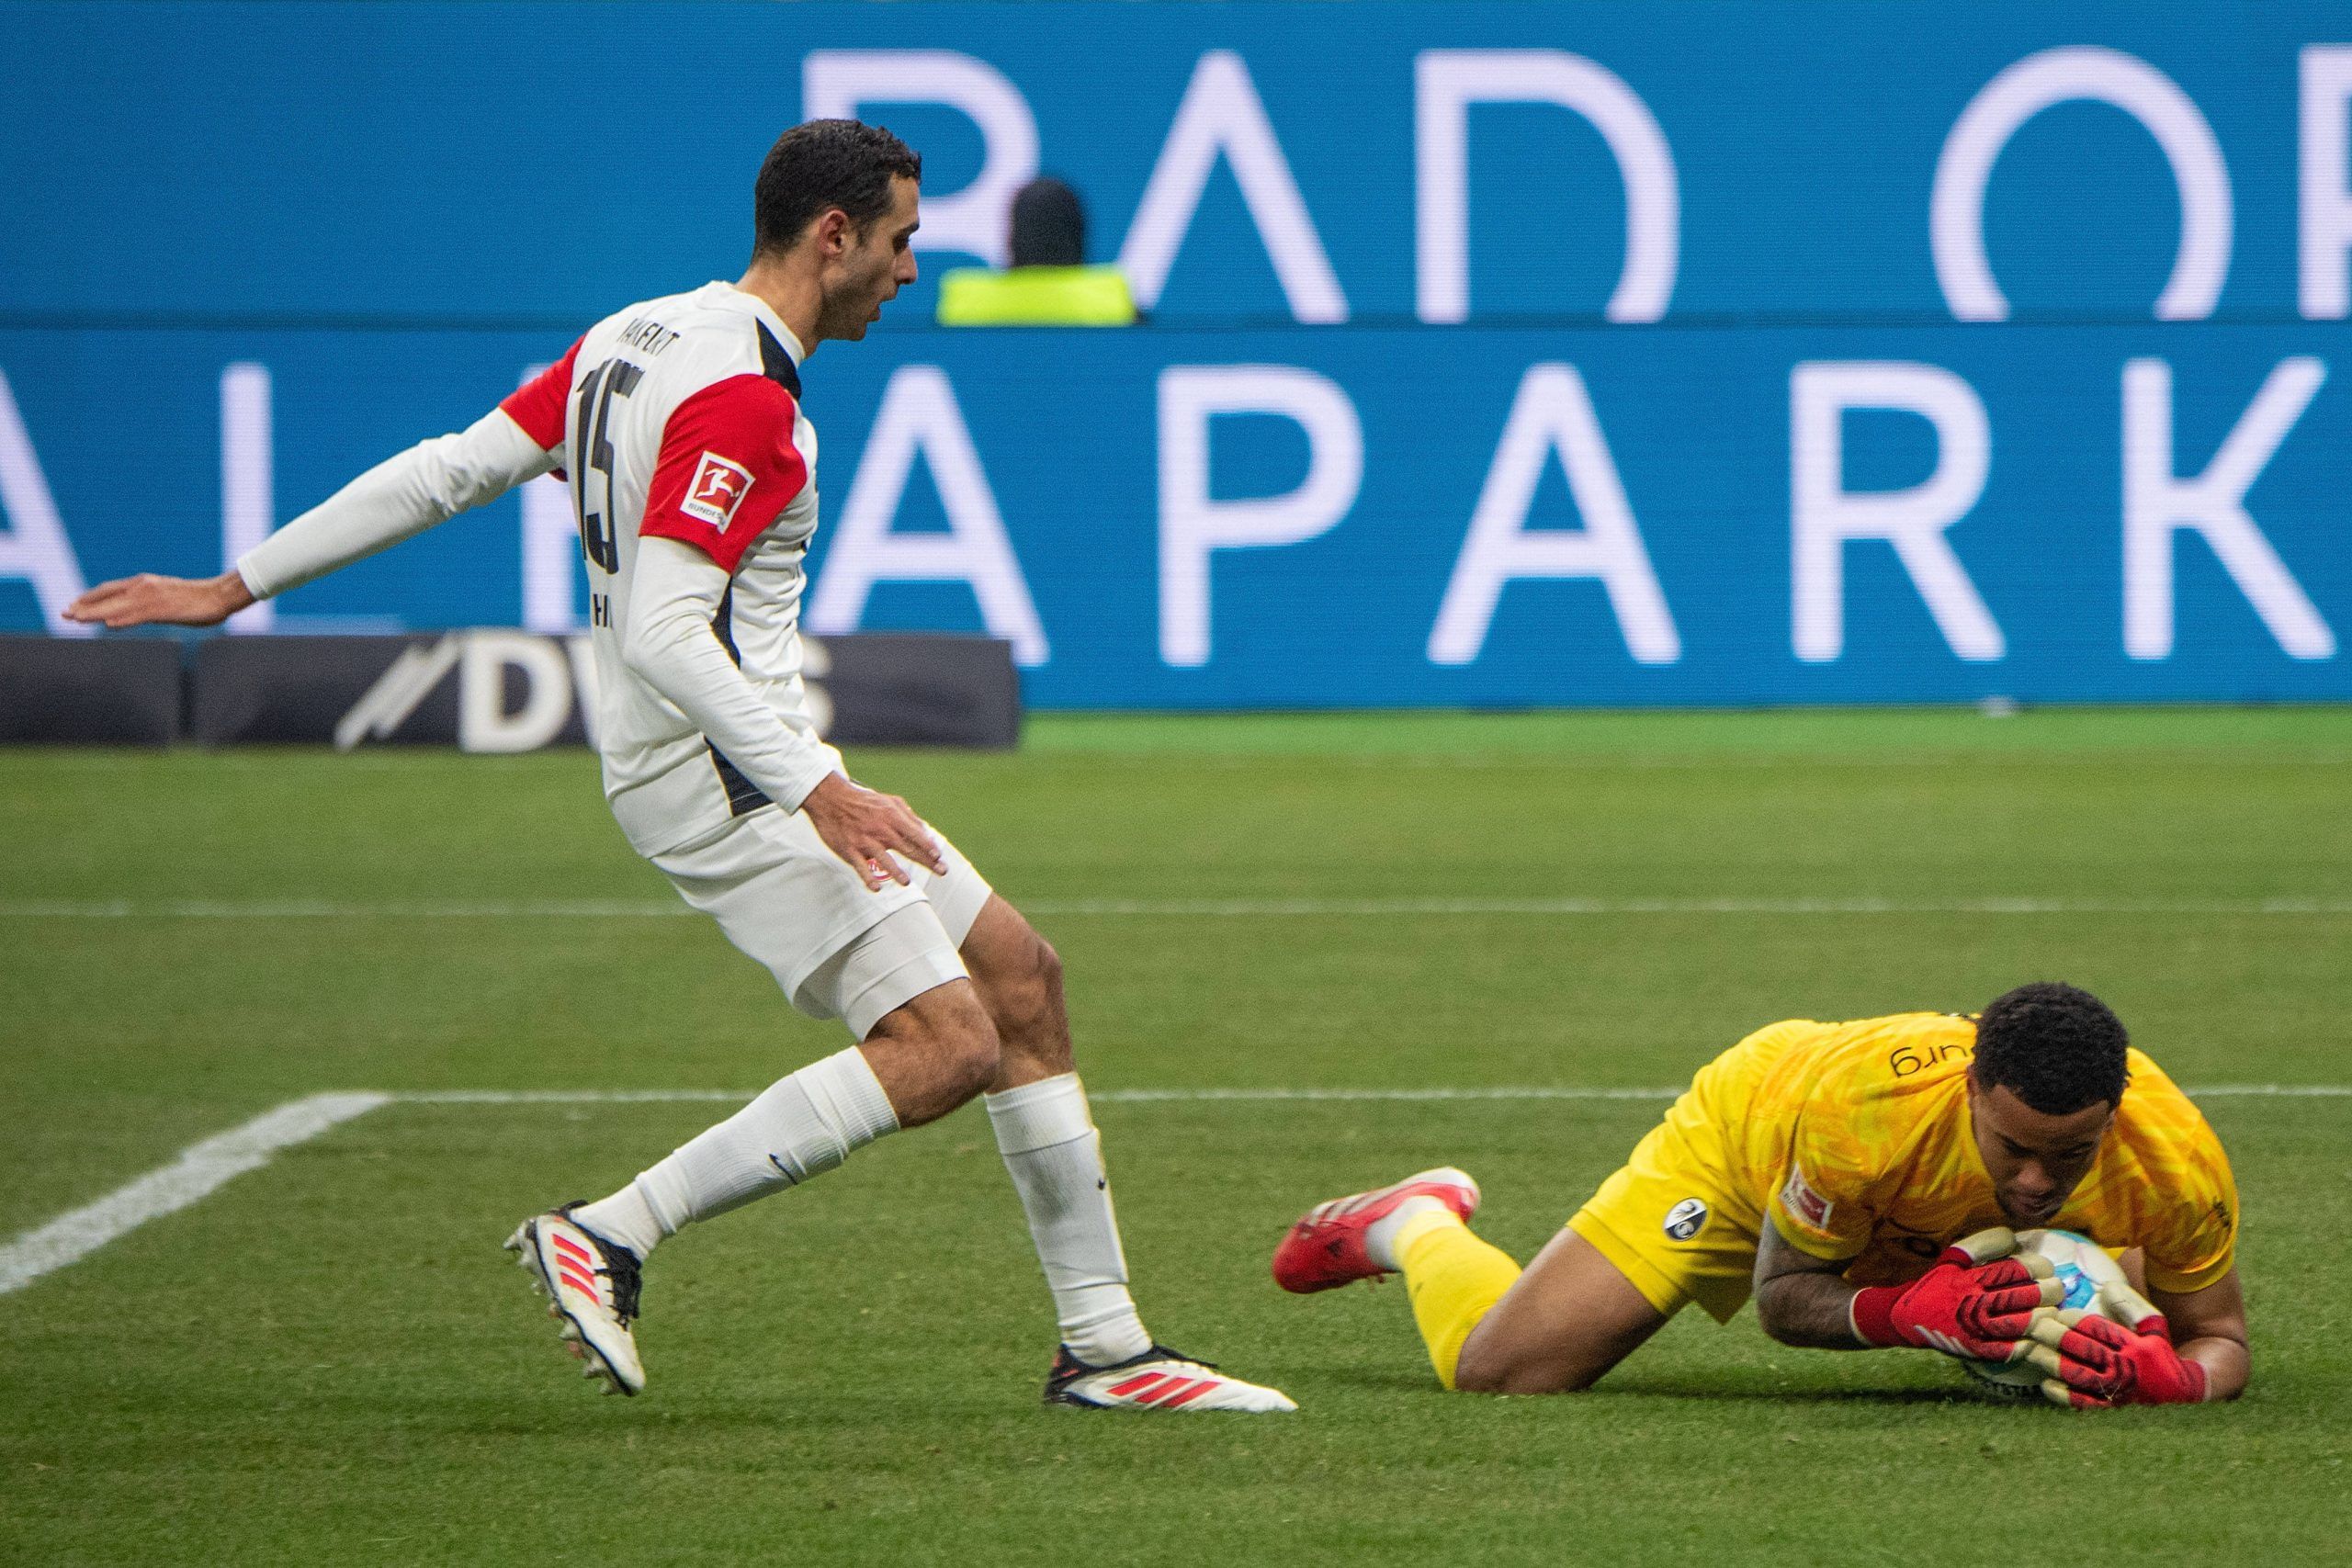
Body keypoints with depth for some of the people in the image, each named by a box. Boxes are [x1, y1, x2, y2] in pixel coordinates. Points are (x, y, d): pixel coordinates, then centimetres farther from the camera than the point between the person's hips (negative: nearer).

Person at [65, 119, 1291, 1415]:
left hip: (751, 763, 11)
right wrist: (814, 788, -29)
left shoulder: (639, 340, 11)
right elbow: (662, 635, -26)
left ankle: (1103, 1343, 14)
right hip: (717, 772, -11)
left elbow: (448, 469, 10)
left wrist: (238, 587, 13)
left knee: (1020, 980, 11)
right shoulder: (735, 396, -19)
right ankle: (610, 1234, -14)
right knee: (943, 1045, -18)